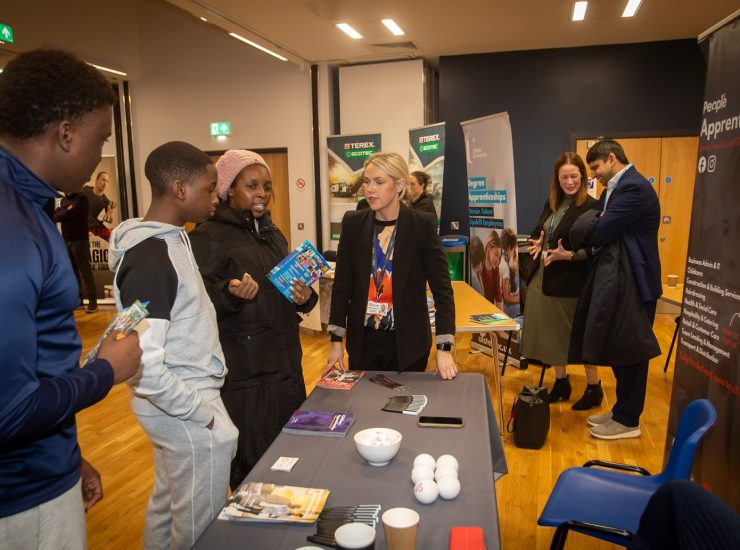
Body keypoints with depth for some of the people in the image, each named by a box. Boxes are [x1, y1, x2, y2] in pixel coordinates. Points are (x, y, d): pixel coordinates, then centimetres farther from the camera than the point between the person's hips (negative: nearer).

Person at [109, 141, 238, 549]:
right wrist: (206, 414, -17)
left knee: (167, 507, 25)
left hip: (176, 401, 9)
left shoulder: (171, 239, 6)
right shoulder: (149, 261, -24)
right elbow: (145, 368, -27)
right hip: (185, 411, -9)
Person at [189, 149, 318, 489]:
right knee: (252, 470, 3)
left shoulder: (274, 235, 12)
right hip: (243, 373, -7)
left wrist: (304, 297, -1)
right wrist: (231, 294, -34)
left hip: (285, 363, 7)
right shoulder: (209, 238, -10)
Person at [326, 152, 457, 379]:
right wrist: (336, 340, -1)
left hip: (407, 341, -2)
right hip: (363, 340, 2)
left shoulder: (422, 224, -10)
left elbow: (442, 287, -10)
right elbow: (342, 284, 1)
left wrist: (444, 348, -17)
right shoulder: (353, 222, -3)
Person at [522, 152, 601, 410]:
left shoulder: (590, 207, -12)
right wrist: (538, 244, -3)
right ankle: (561, 383, 30)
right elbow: (538, 232, 18)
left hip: (571, 281, -7)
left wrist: (568, 255, -27)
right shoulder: (551, 203, 9)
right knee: (552, 332, 14)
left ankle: (594, 388, 23)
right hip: (543, 278, 7)